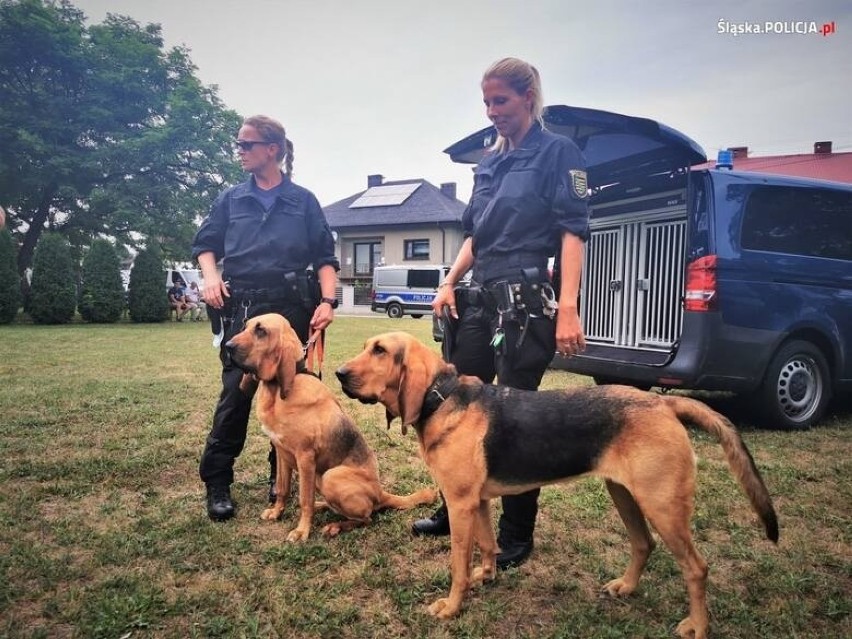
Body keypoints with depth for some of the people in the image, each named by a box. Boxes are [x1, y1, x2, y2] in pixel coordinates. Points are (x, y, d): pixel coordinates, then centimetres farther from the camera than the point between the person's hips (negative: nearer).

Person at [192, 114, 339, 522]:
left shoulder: (303, 201, 6)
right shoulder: (231, 199, 11)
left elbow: (325, 256, 4)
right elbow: (205, 243, 17)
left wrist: (327, 300, -8)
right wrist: (210, 276, -3)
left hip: (292, 308, 0)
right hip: (242, 308, 1)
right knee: (235, 394, -5)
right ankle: (217, 483, 5)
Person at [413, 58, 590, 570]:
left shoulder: (557, 152, -1)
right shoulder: (489, 163, 18)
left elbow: (574, 232, -10)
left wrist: (567, 309, -21)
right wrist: (450, 282, 7)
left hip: (527, 300, -7)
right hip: (479, 297, 7)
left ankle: (517, 536, 14)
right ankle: (455, 512, 27)